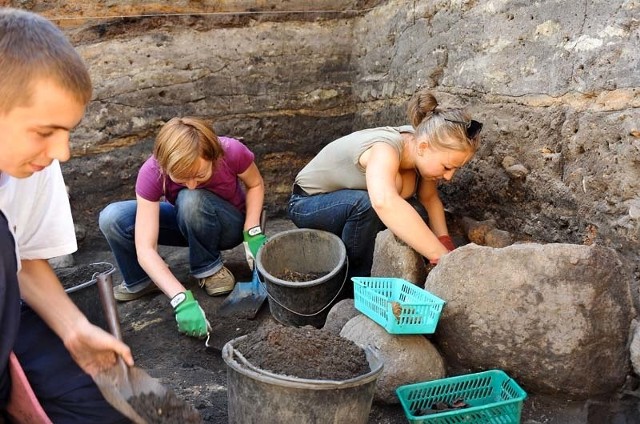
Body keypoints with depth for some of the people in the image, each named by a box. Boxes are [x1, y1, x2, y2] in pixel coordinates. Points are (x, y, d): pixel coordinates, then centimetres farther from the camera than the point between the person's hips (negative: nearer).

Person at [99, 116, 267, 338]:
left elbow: (255, 185, -8)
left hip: (231, 224, -1)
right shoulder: (152, 173, -31)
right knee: (112, 218, -24)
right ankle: (140, 282, 1)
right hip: (185, 222, 2)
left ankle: (209, 269, -11)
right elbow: (145, 249, -35)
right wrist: (182, 300, -46)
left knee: (191, 200, -36)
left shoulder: (232, 152, -31)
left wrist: (252, 233, -23)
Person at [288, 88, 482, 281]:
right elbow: (384, 203, -57)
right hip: (307, 204, -7)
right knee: (365, 204, -36)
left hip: (348, 201, 7)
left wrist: (444, 240, -17)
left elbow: (430, 198, 0)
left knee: (417, 216, -15)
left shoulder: (418, 143, -14)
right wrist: (443, 257, -53)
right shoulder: (385, 149, -36)